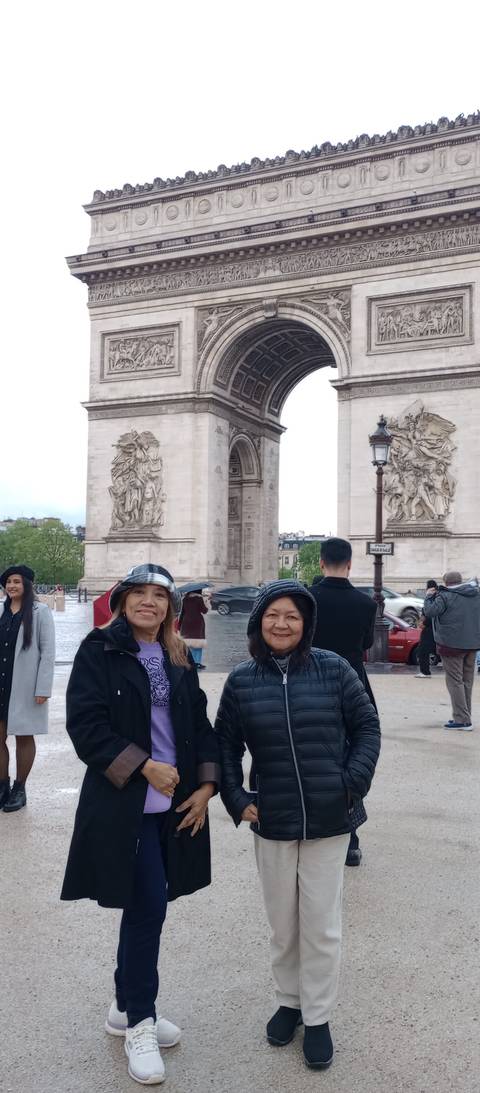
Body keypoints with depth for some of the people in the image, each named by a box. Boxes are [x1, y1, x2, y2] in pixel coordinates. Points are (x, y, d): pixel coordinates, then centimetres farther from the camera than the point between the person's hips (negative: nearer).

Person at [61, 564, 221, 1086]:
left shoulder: (178, 660, 10)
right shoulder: (99, 650, -7)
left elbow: (200, 726, 11)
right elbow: (86, 724, -13)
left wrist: (207, 784, -1)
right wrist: (144, 766, -18)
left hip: (175, 802, 6)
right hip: (123, 802, -5)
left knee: (143, 906, 15)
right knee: (148, 907, -3)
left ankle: (127, 1007, 34)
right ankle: (139, 1022, 17)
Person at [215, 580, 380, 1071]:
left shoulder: (333, 669, -9)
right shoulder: (241, 681, -4)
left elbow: (366, 726, 0)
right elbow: (225, 746, 4)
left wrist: (354, 782, -9)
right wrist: (236, 800, -4)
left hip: (328, 822, -1)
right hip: (271, 822, 2)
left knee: (322, 926, 10)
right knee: (282, 924, 17)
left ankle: (318, 1017, 31)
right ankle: (288, 1000, 40)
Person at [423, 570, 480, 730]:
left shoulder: (445, 596, -15)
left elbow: (429, 612, -18)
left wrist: (429, 597, -2)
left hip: (452, 644, -7)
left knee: (455, 681, -2)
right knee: (467, 682, 14)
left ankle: (462, 720, -6)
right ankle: (464, 717, 19)